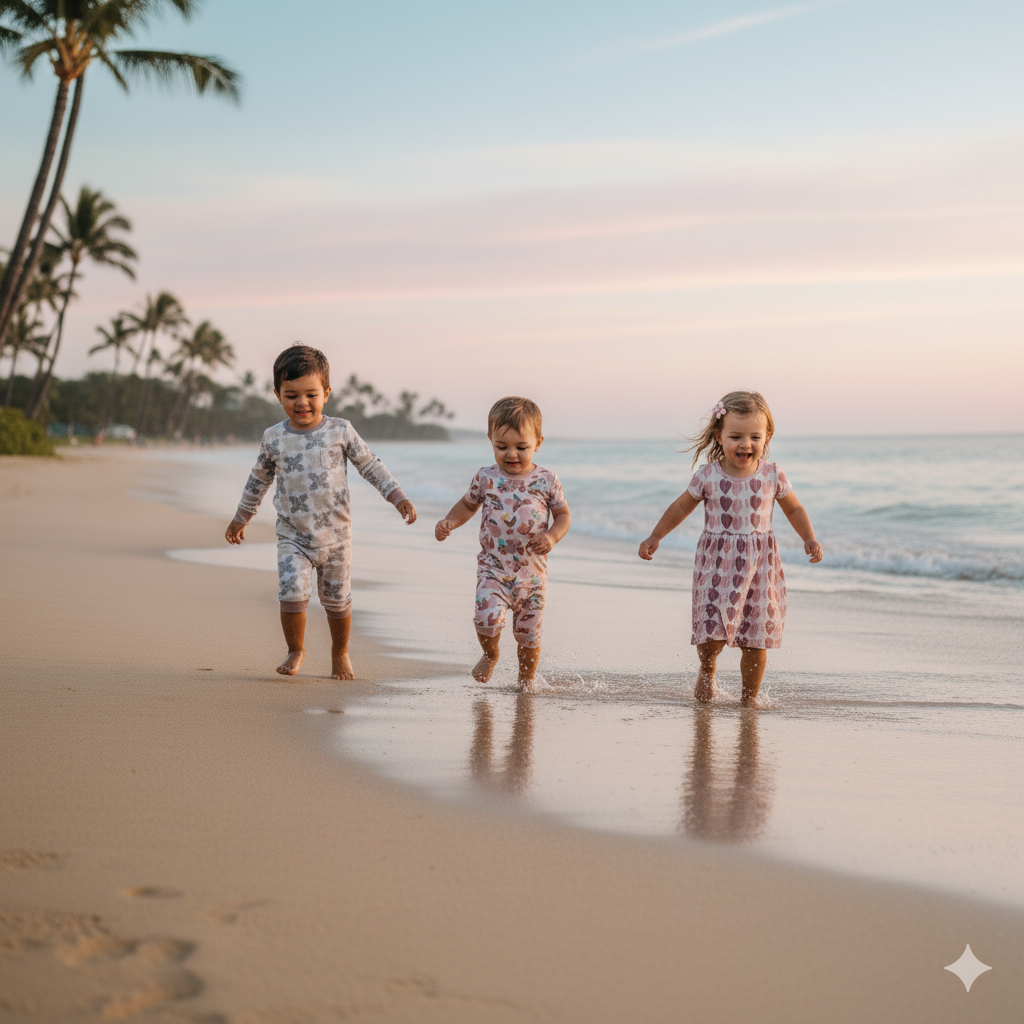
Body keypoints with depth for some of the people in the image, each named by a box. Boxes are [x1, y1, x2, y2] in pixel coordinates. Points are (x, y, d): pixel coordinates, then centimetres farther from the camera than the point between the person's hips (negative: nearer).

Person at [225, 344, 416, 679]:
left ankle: (340, 653, 33)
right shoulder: (274, 438, -1)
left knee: (337, 599, 9)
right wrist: (241, 518, 21)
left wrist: (397, 496, -3)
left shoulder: (340, 431, -4)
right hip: (292, 536, 0)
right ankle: (295, 650, 8)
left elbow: (370, 465, 5)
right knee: (292, 594, -17)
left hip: (335, 535, 0)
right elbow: (259, 479, 14)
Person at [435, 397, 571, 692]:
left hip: (532, 571, 0)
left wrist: (551, 536, -13)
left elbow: (563, 515, 7)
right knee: (487, 619, -21)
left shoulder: (546, 480, -2)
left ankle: (526, 679, 33)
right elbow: (468, 504, 18)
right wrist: (449, 522, -1)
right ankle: (490, 655, 13)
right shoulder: (486, 478, 1)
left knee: (529, 633, 6)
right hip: (493, 568, 0)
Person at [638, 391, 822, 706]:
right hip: (717, 562, -1)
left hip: (760, 564, 1)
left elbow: (794, 509, 12)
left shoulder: (773, 476, -2)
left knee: (756, 638, 2)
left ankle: (750, 695, 21)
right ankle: (707, 670, 25)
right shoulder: (708, 476, -4)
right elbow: (681, 507, 10)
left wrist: (810, 539, -2)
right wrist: (655, 537, 5)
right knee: (712, 629, -9)